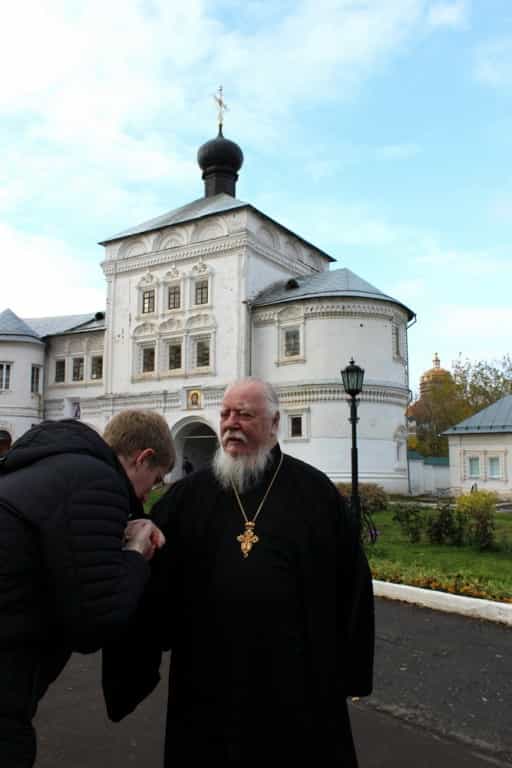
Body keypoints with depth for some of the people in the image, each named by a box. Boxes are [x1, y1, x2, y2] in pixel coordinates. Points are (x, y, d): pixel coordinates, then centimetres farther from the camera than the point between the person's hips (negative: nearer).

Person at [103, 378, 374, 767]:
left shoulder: (314, 490, -2)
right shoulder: (187, 495, 3)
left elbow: (351, 582, 1)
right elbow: (150, 581, 2)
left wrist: (349, 671, 4)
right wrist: (133, 666, -7)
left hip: (300, 681, -1)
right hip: (208, 682, 2)